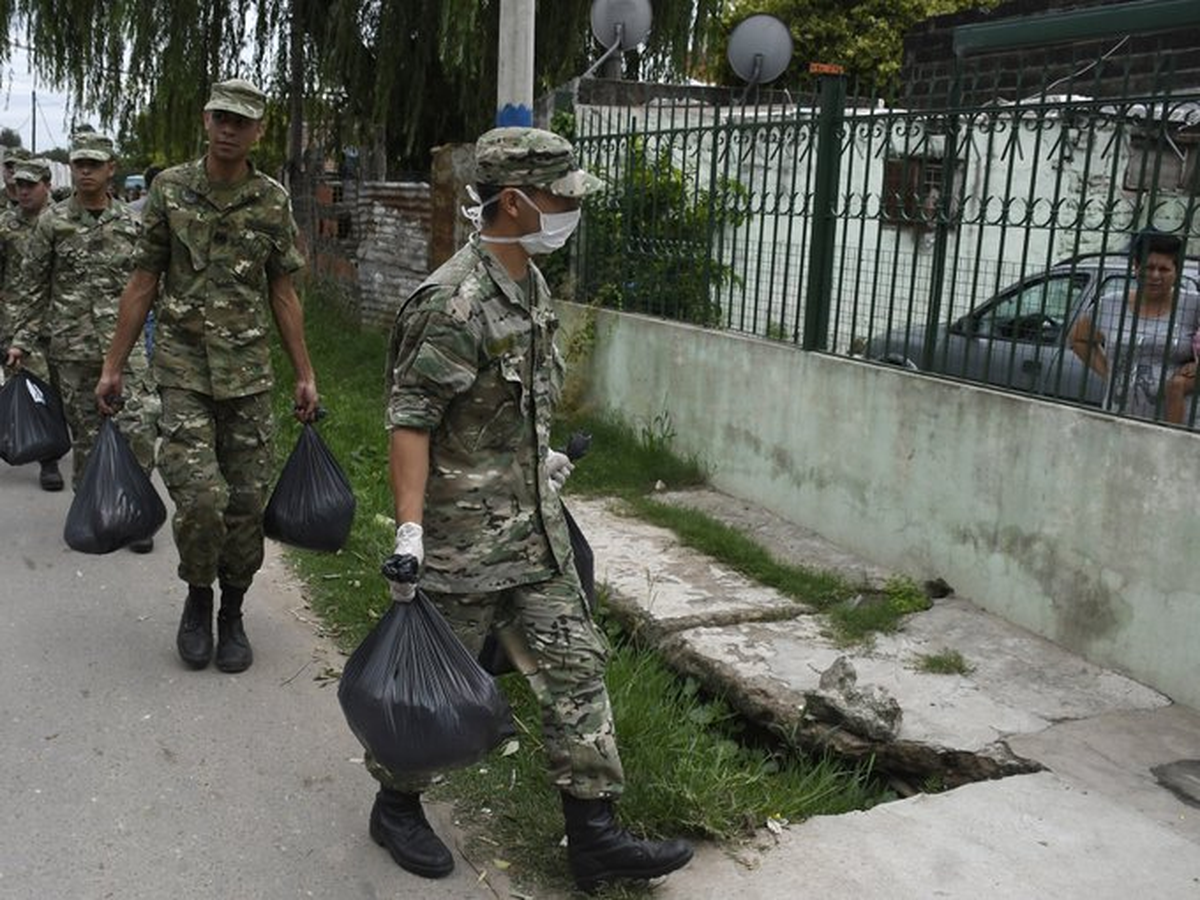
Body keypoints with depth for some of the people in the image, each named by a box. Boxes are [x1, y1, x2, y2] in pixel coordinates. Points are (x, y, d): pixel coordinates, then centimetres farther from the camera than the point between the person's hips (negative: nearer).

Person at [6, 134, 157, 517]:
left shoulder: (131, 223, 6)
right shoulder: (52, 222, 4)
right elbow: (30, 287, 7)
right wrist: (21, 339, 1)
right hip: (71, 348, 0)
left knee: (138, 427, -10)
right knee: (85, 435, 8)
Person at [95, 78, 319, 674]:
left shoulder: (273, 201, 4)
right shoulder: (170, 190, 2)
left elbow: (283, 294, 8)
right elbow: (143, 284, 5)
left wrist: (305, 375, 6)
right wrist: (113, 366, 4)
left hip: (250, 374, 2)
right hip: (183, 370, -1)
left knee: (246, 503, 3)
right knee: (200, 497, -15)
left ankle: (232, 616, 23)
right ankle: (197, 599, 13)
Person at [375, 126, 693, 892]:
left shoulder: (532, 282, 7)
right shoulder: (452, 304, -21)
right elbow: (409, 421, -22)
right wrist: (409, 528, -26)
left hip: (537, 527, 8)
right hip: (464, 538, -8)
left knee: (576, 666, 8)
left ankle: (594, 837, 17)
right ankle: (397, 806, 34)